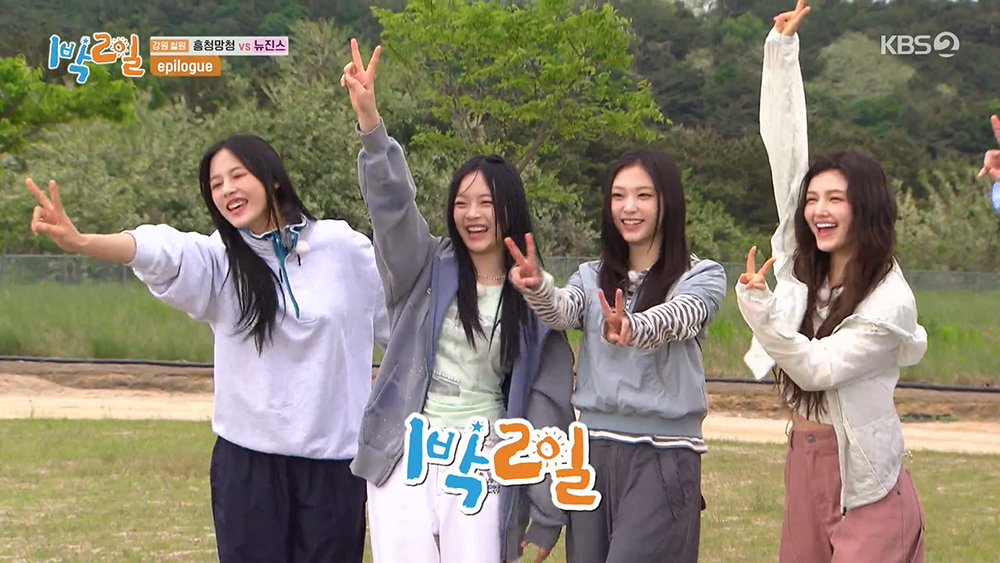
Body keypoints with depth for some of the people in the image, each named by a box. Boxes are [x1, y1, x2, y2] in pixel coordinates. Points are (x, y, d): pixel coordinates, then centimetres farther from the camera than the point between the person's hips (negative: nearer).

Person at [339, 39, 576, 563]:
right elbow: (392, 203, -11)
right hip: (405, 458, 1)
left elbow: (549, 406, 4)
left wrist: (546, 517, 1)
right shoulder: (429, 269, 6)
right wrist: (368, 117, -29)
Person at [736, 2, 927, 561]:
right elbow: (786, 152, -1)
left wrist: (759, 309, -32)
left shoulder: (889, 302, -14)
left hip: (861, 477, -6)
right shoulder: (802, 266, 1)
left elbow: (817, 368, -19)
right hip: (803, 460, 6)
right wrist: (783, 48, -4)